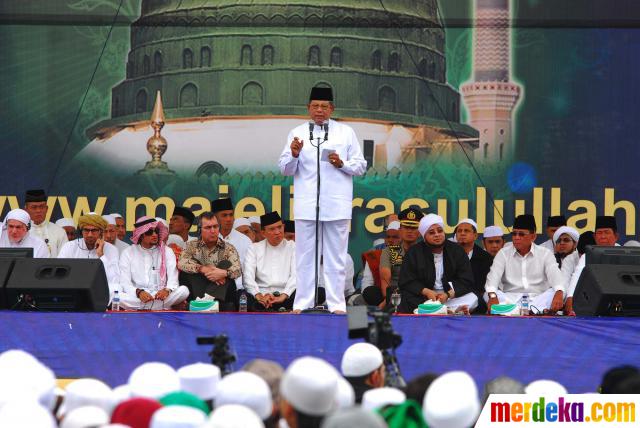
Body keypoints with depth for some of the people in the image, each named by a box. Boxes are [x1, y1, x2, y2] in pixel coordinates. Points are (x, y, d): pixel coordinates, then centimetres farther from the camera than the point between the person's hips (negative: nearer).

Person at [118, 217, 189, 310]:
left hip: (160, 296, 1)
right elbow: (125, 283, -2)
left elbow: (173, 279, 1)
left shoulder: (167, 252, 11)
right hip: (136, 297, -1)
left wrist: (167, 290, -23)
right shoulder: (128, 253, 8)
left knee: (184, 290, -28)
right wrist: (139, 292, -23)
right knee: (119, 297, -34)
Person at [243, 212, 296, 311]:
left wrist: (283, 296, -18)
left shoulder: (293, 247, 14)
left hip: (287, 296, -1)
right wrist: (258, 296, -17)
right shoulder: (254, 248, 17)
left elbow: (296, 275, -1)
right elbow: (248, 276, 3)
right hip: (262, 294, 1)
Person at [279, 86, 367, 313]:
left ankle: (336, 304, 4)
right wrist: (293, 155, -13)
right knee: (305, 256, 2)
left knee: (335, 257, 2)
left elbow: (361, 166, 8)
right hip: (306, 205, 1)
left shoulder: (346, 133, 9)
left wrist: (342, 164, -10)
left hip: (337, 205, 0)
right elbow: (285, 169, 7)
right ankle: (302, 303, 6)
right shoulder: (297, 133, 10)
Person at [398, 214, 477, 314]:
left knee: (472, 299, -25)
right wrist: (426, 292, -19)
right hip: (423, 297, 0)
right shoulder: (414, 253, 4)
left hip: (451, 295, 0)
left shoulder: (457, 251, 5)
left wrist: (448, 294, -20)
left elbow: (466, 281, -1)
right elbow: (405, 282, -1)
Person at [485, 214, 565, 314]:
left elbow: (555, 275, -9)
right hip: (510, 300, 0)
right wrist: (492, 296, -31)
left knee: (559, 293, -26)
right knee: (488, 294, -29)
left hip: (539, 299, 0)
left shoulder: (545, 253, 8)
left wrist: (559, 294, -33)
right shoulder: (503, 254, 8)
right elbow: (493, 276, -8)